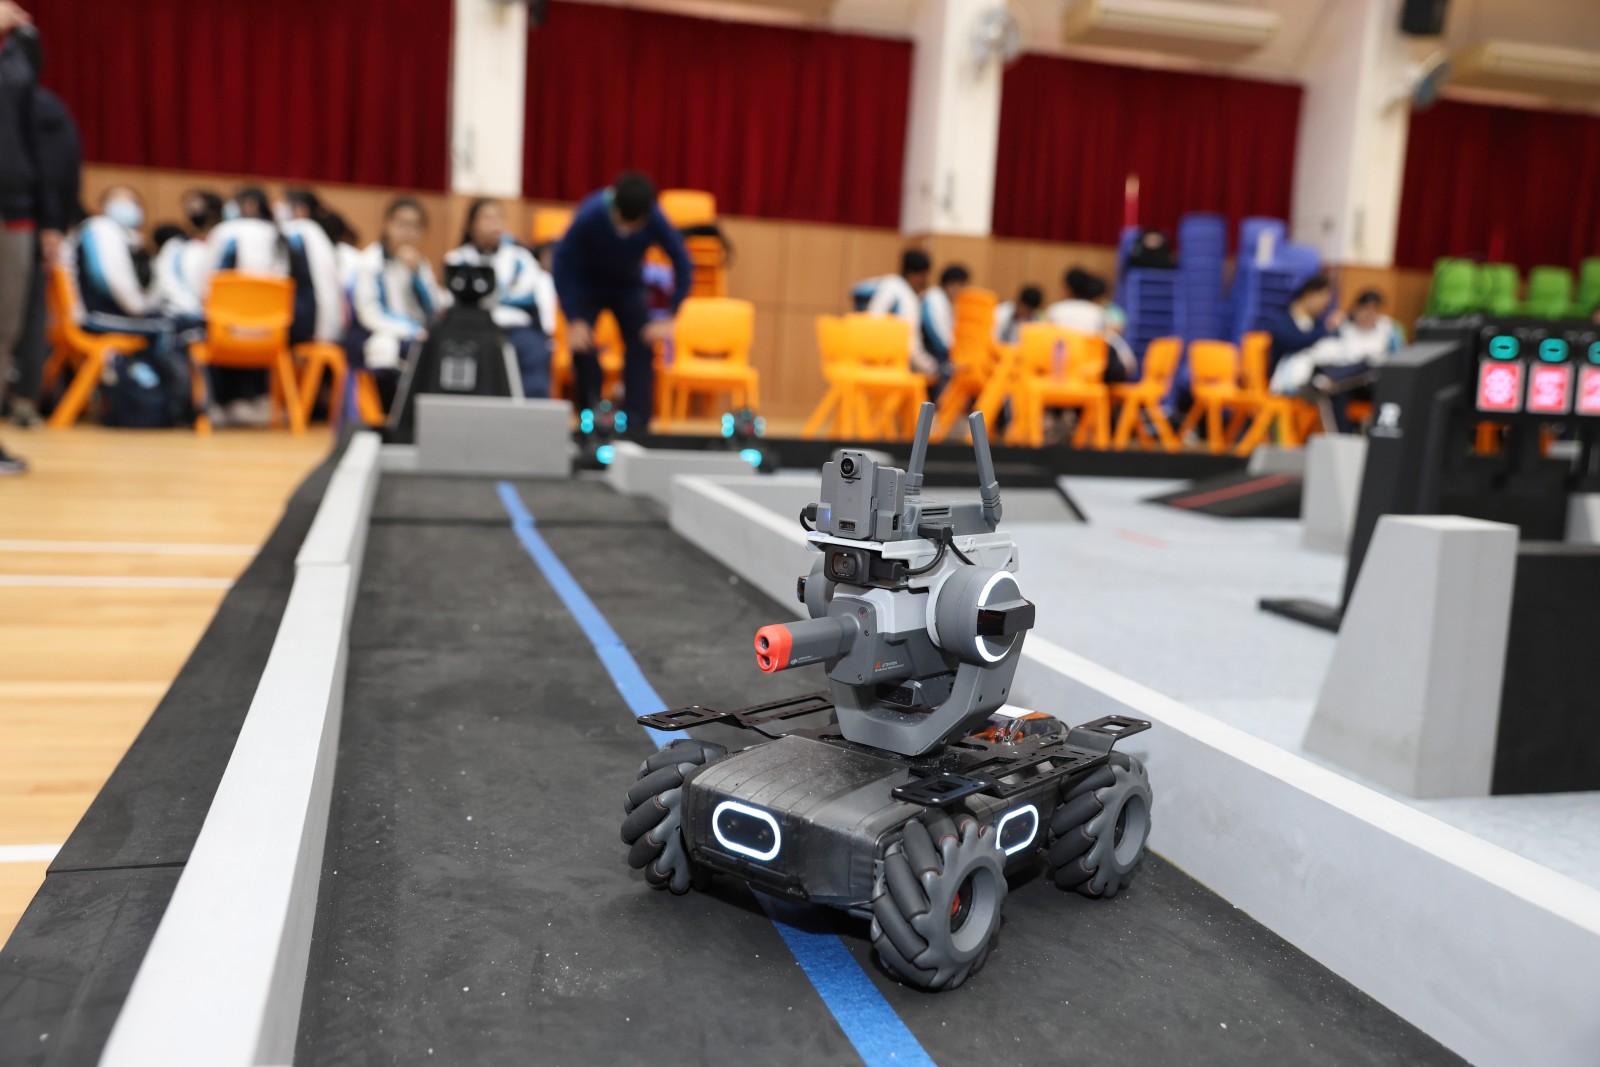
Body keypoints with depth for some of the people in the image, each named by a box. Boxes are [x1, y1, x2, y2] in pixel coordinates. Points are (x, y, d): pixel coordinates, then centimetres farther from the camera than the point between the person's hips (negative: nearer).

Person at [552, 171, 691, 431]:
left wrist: (669, 318, -22)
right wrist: (574, 320, -29)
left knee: (642, 347, -14)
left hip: (628, 286, 2)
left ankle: (636, 426, -10)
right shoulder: (589, 215, -33)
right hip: (586, 286, -2)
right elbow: (562, 264, -26)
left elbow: (683, 265, -17)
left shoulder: (655, 220, -28)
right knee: (583, 346, -20)